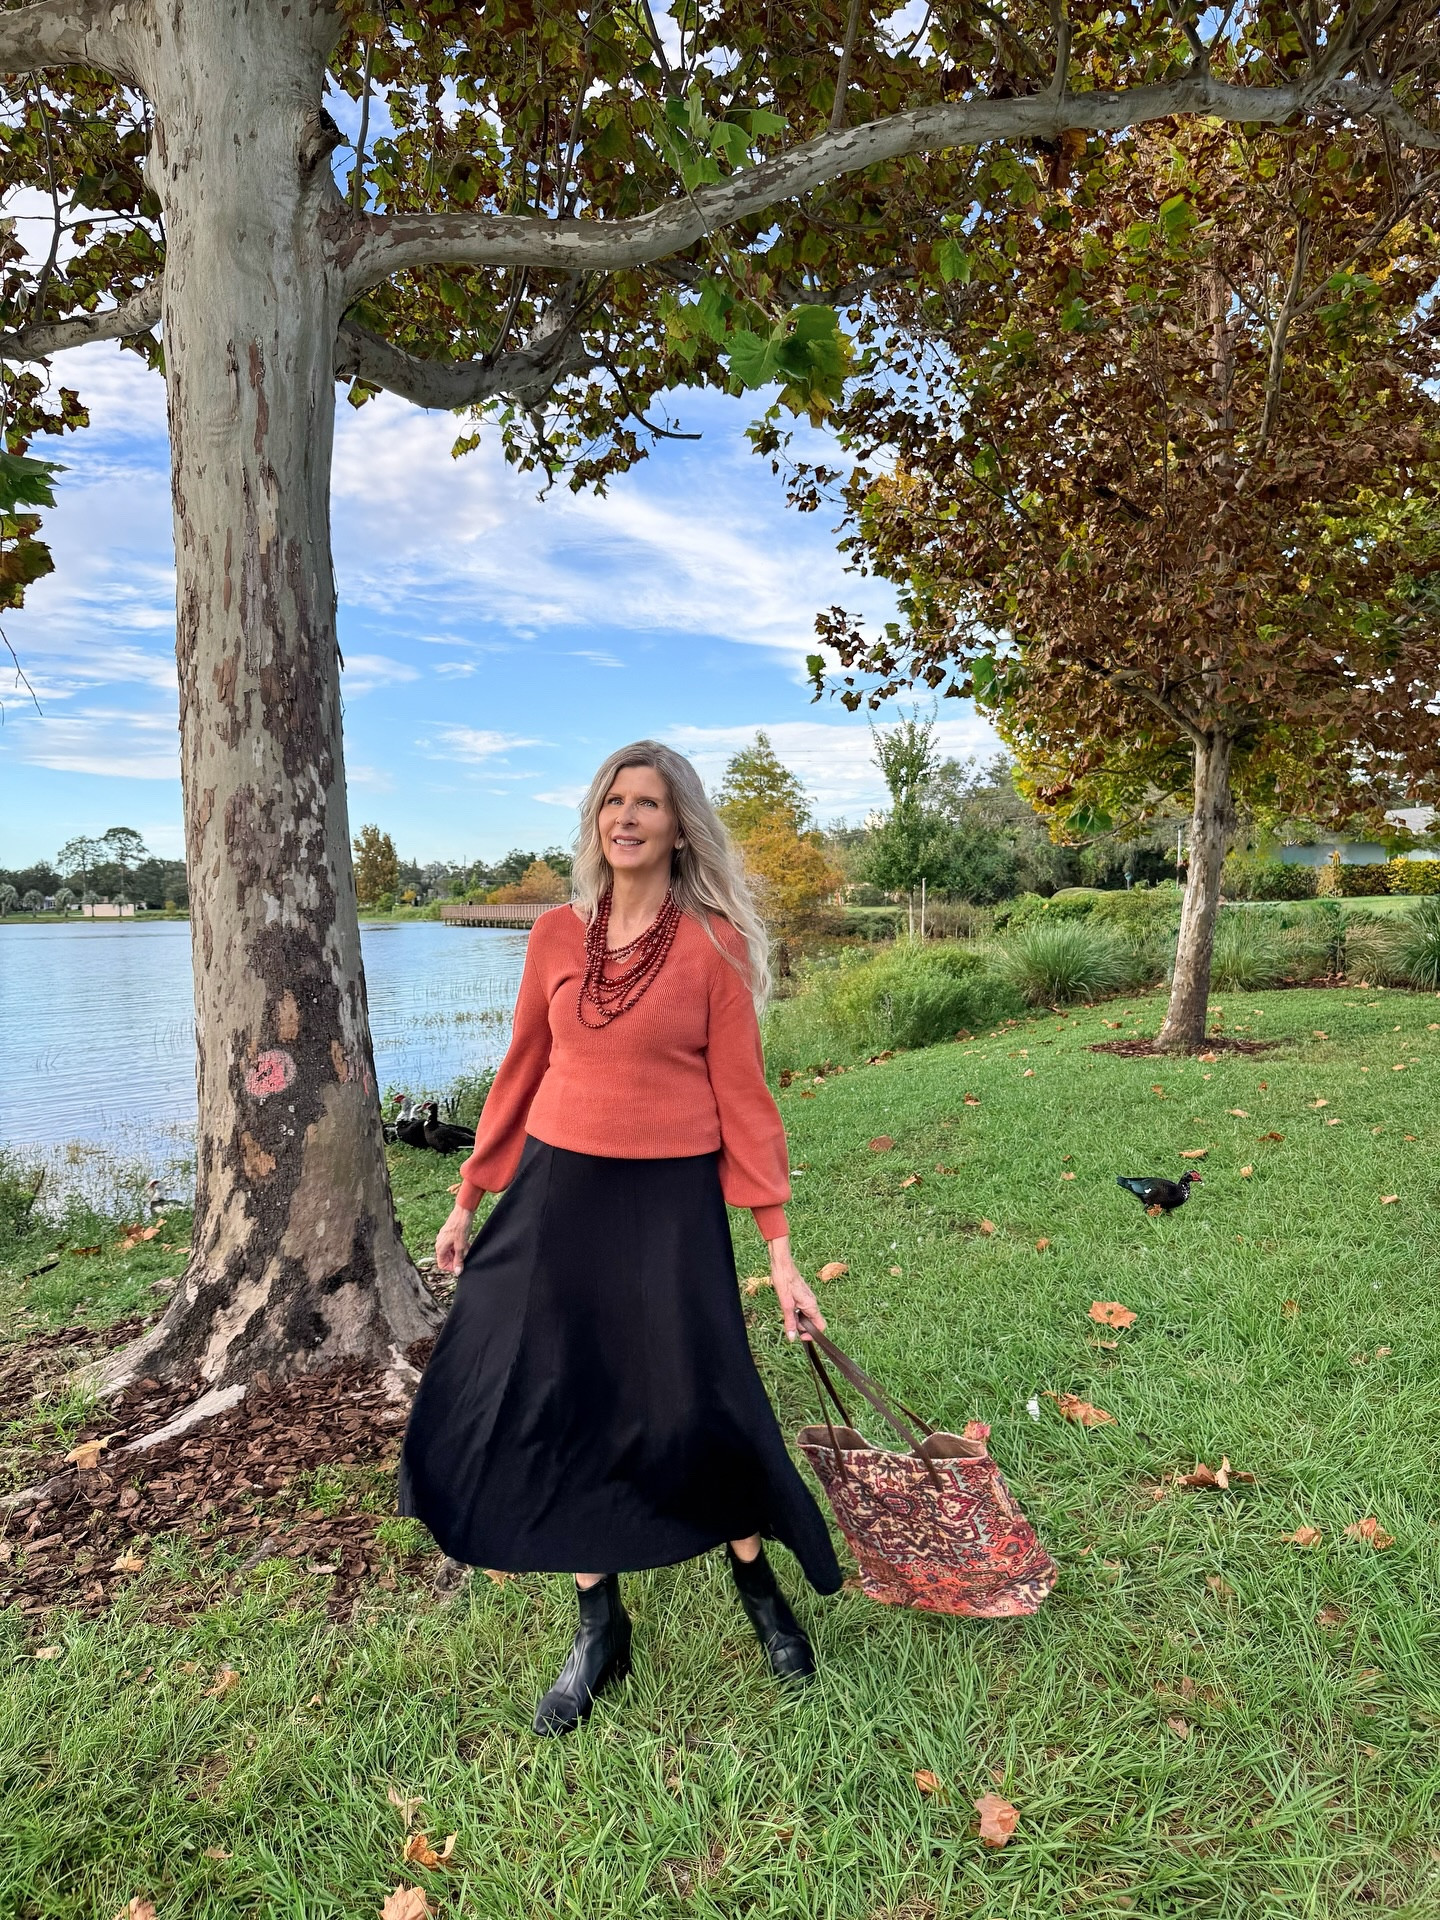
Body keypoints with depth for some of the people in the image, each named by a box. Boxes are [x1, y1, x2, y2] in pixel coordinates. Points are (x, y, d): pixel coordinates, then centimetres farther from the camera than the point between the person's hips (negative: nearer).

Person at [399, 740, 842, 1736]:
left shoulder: (715, 943, -7)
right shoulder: (558, 934, 3)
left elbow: (743, 1097, -6)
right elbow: (521, 1072, 10)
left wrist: (780, 1249, -8)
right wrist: (470, 1198, 14)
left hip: (670, 1203, -3)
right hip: (558, 1192, 4)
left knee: (698, 1408, 0)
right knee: (558, 1412, 9)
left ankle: (762, 1587, 33)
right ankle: (601, 1628, 33)